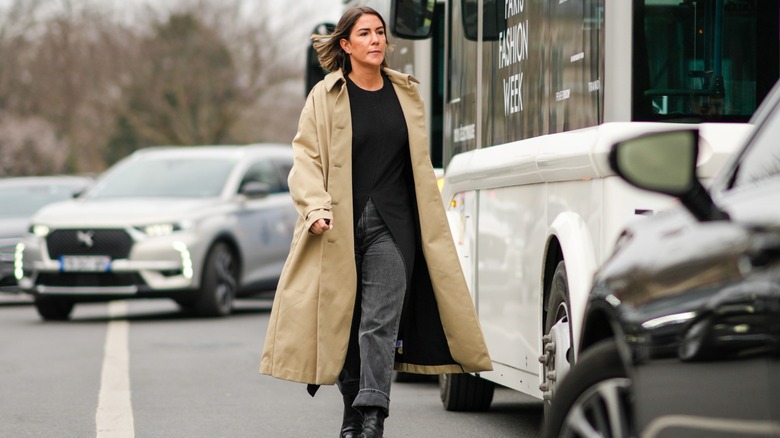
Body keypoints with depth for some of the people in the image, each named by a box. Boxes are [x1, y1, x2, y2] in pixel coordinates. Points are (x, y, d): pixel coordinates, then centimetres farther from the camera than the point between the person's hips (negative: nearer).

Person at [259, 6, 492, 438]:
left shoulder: (406, 94, 12)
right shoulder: (325, 96, 1)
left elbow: (420, 163, 20)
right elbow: (306, 156, -4)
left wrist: (429, 223, 18)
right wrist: (316, 208, -19)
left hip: (393, 225, 1)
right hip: (340, 226, -1)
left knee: (381, 323, -12)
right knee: (342, 321, 6)